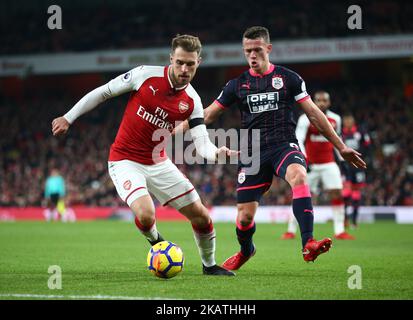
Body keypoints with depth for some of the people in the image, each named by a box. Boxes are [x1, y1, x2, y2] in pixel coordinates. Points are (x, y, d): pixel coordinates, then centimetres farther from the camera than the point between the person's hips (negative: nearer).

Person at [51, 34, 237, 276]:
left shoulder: (192, 101, -7)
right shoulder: (146, 75, -15)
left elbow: (202, 143, -12)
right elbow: (103, 92, -5)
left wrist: (216, 153, -36)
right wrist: (68, 118, -3)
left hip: (158, 163, 4)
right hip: (125, 162, -4)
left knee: (200, 215, 4)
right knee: (146, 215, -27)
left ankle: (209, 265, 31)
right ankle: (155, 241, 11)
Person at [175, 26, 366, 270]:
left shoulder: (288, 78, 5)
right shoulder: (238, 85, 9)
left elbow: (313, 113, 8)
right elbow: (208, 115, 13)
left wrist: (341, 146, 7)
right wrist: (174, 131, 3)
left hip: (285, 146, -2)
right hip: (253, 153, 2)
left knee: (298, 175, -37)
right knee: (245, 216, -1)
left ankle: (308, 245, -44)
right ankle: (246, 251, 36)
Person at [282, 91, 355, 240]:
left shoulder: (335, 119, 5)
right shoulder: (306, 119, -9)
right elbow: (298, 141, -14)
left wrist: (342, 160, 16)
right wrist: (303, 159, -27)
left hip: (329, 164, 3)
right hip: (310, 164, -3)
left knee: (337, 194, -7)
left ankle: (340, 231, -3)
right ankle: (291, 231, 10)